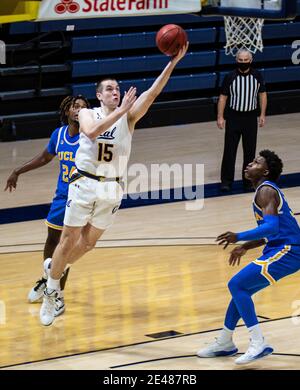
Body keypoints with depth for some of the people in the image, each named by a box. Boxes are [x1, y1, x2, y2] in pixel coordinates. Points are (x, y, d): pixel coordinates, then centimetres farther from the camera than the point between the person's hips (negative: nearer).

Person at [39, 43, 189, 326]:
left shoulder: (128, 116, 0)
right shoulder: (87, 114, -3)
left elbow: (153, 92, -14)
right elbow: (92, 132, -26)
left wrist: (173, 62, -27)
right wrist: (120, 111, -31)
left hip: (112, 188, 3)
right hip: (85, 184, -3)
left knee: (87, 243, 12)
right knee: (68, 241, 1)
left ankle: (55, 271, 37)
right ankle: (50, 294, 14)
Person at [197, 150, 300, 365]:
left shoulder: (266, 191, -13)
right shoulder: (267, 190, 19)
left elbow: (272, 227, -27)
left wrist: (239, 237, -32)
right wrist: (245, 247, 24)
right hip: (280, 249, 10)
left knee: (237, 285, -15)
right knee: (240, 288, 18)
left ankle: (259, 344, -18)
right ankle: (225, 343, 30)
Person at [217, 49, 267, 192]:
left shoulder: (257, 76, -3)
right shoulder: (230, 77, -8)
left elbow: (262, 94, 6)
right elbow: (223, 97, -2)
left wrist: (262, 114, 0)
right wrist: (220, 117, -8)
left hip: (251, 117, 1)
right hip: (233, 117, -1)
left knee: (250, 152, 6)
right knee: (229, 151, -2)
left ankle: (248, 181, 17)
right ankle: (226, 181, 7)